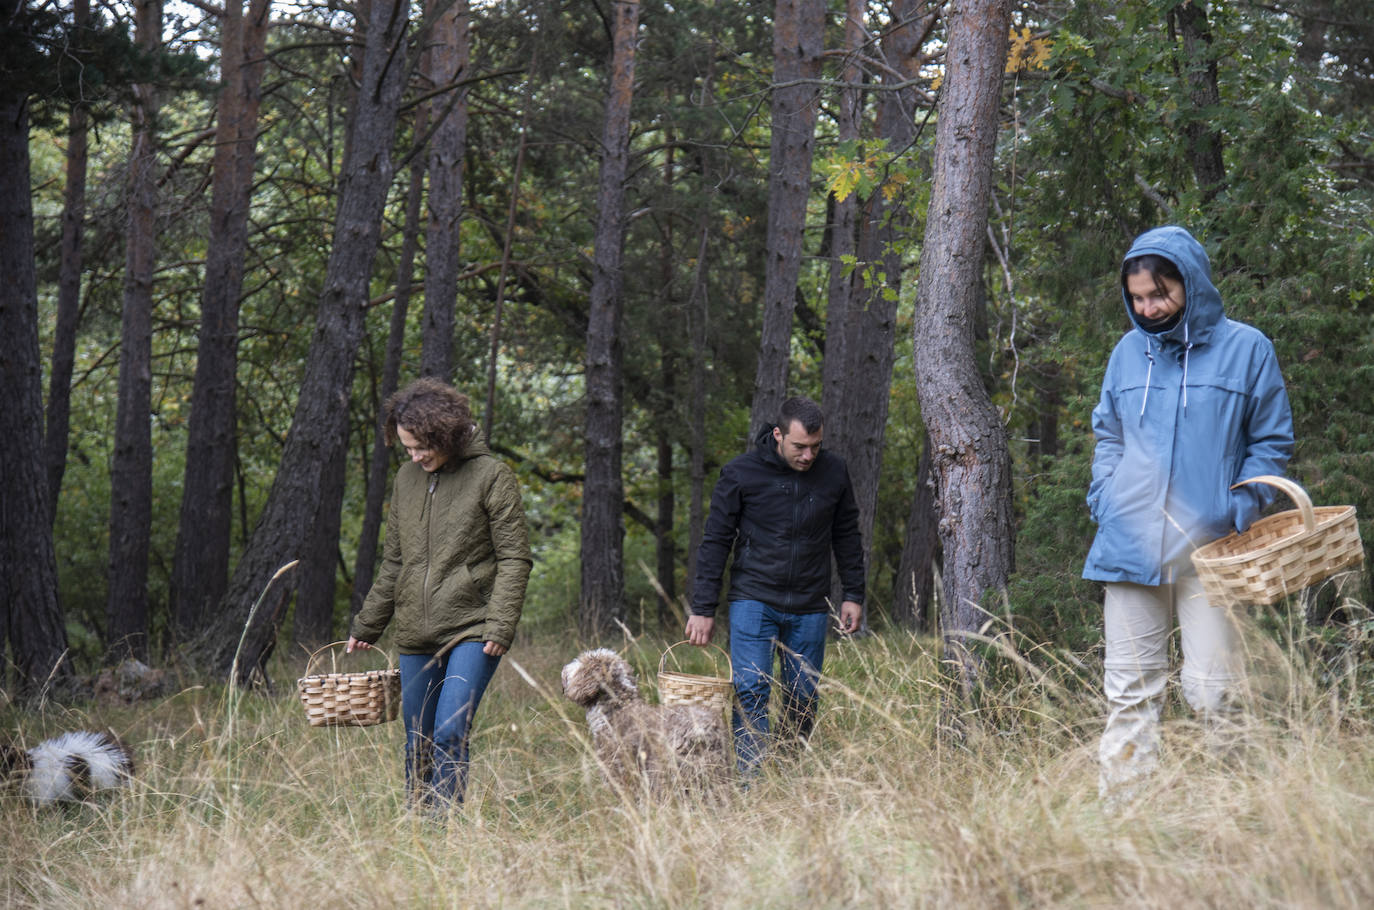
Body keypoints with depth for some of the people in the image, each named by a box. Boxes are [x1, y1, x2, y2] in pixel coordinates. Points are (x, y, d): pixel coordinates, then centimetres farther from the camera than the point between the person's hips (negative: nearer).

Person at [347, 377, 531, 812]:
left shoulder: (491, 476, -4)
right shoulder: (407, 478, 12)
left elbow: (514, 559, -5)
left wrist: (499, 627, -14)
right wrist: (366, 626, 23)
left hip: (471, 630, -5)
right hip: (415, 636, 6)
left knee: (450, 734, -17)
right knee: (418, 745, 7)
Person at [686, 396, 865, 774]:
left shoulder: (834, 472, 2)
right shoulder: (740, 473, -7)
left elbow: (847, 536, 14)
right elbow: (715, 541, -2)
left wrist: (853, 595, 11)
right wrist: (703, 608, -4)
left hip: (809, 607, 3)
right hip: (753, 600, -3)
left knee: (803, 700, 4)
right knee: (750, 691, -14)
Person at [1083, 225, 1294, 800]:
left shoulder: (1245, 348, 2)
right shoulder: (1128, 352, 12)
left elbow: (1271, 441, 8)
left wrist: (1242, 505, -6)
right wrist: (1104, 498, 5)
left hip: (1210, 551, -3)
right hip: (1130, 547, 3)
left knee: (1214, 693, -5)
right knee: (1129, 691, 4)